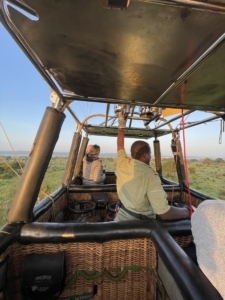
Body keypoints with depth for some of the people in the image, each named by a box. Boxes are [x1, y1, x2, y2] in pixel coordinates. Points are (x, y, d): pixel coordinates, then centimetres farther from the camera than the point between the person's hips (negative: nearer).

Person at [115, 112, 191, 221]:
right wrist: (187, 212, -10)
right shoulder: (150, 177, -28)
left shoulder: (122, 164, -12)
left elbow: (120, 146, 7)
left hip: (121, 217, 5)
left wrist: (121, 125, 13)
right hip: (139, 223, -5)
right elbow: (164, 213, -28)